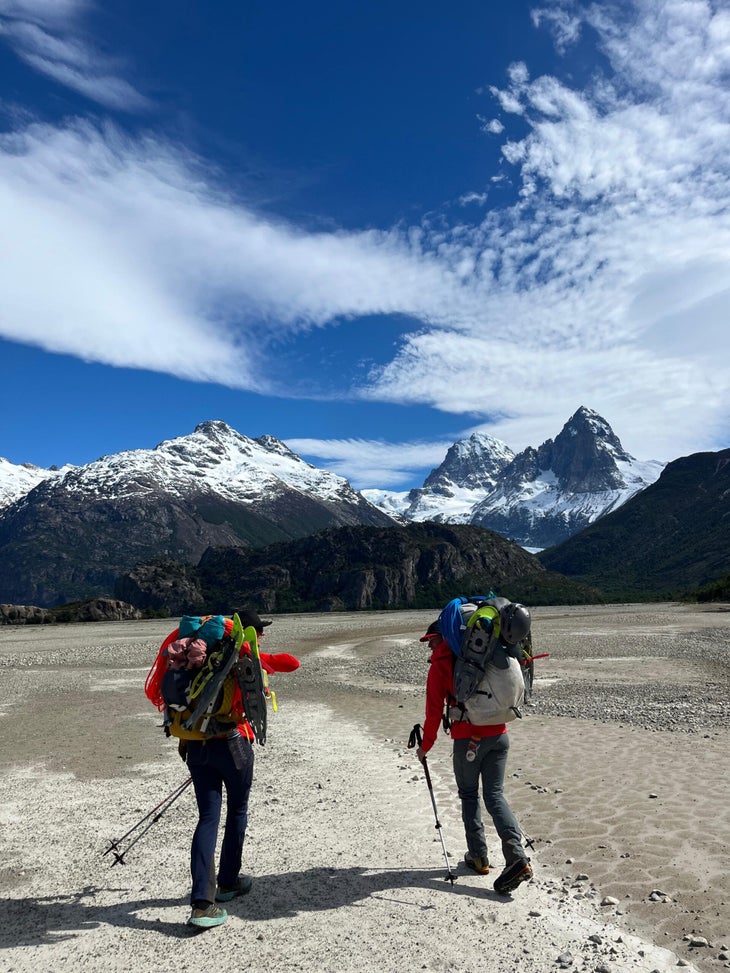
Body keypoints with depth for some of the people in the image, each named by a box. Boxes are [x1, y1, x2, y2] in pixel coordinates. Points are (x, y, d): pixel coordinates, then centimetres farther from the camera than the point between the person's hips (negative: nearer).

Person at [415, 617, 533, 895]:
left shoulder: (439, 666, -6)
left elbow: (434, 711, -6)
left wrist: (425, 746, 4)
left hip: (468, 739, -5)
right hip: (499, 734, 5)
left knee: (469, 796, 14)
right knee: (495, 795, 8)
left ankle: (479, 857, 19)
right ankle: (517, 858, -5)